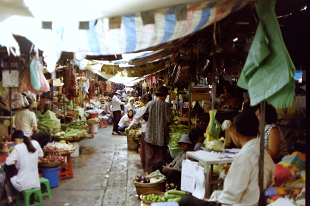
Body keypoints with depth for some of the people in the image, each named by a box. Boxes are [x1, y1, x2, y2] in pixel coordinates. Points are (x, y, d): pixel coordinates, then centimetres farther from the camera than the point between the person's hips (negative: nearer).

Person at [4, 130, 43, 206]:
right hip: (35, 182, 5)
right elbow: (41, 155, 12)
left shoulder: (17, 148, -18)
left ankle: (10, 199, 24)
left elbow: (8, 162, -13)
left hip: (23, 184, -5)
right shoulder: (35, 143, -4)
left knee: (7, 179, 26)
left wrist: (11, 154, 4)